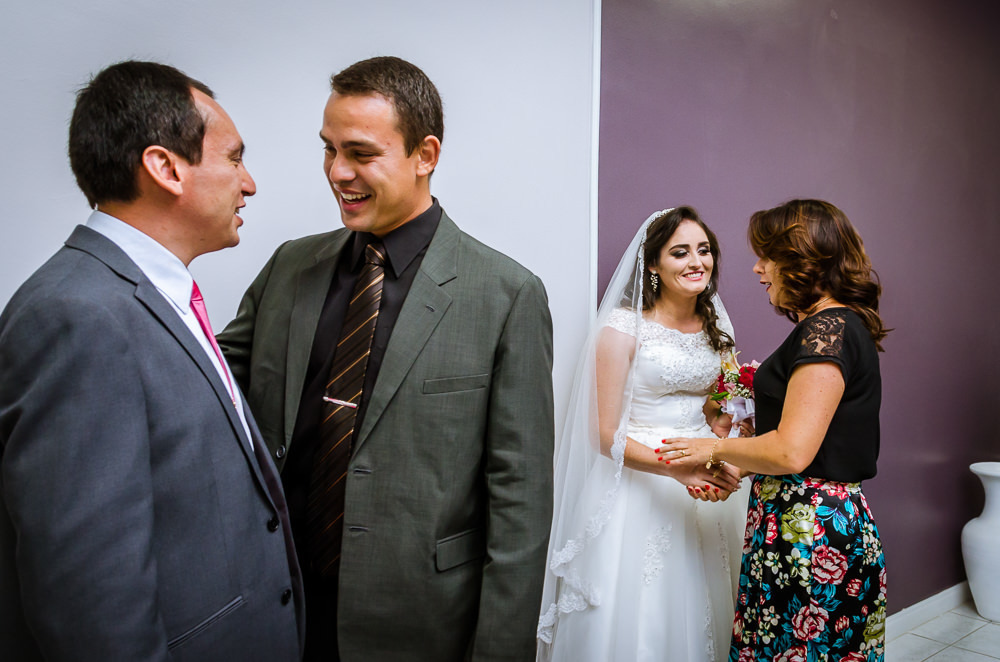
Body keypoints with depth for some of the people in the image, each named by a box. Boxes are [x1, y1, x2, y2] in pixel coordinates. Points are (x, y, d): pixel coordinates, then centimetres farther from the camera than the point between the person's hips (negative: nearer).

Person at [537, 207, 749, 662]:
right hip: (639, 487, -5)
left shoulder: (715, 327, 9)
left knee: (696, 615, 15)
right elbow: (605, 434, -13)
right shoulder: (623, 327, -11)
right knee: (635, 618, 5)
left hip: (705, 494, 6)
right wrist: (678, 468, -23)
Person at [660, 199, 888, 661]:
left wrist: (716, 449, -8)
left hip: (808, 531, -9)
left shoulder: (828, 329, -17)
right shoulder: (837, 324, 13)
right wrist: (735, 467, 10)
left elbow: (792, 452, -24)